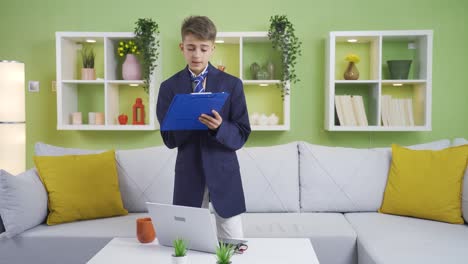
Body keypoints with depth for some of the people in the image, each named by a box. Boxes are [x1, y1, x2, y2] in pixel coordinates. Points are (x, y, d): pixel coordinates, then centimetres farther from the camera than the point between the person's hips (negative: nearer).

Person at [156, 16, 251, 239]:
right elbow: (169, 139, -2)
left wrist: (219, 127, -25)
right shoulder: (169, 87, 1)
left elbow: (241, 137, -5)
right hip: (188, 173, 1)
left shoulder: (232, 85, -2)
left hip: (224, 173, 0)